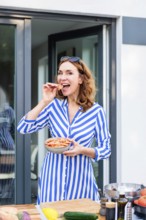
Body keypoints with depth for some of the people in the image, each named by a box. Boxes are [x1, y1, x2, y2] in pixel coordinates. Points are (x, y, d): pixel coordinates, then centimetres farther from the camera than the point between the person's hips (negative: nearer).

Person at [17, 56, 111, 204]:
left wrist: (82, 150, -20)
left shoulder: (96, 111, -6)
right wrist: (44, 102, -11)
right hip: (52, 177, 2)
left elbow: (105, 150, -2)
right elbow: (23, 128, -6)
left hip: (80, 178, -1)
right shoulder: (54, 106, 0)